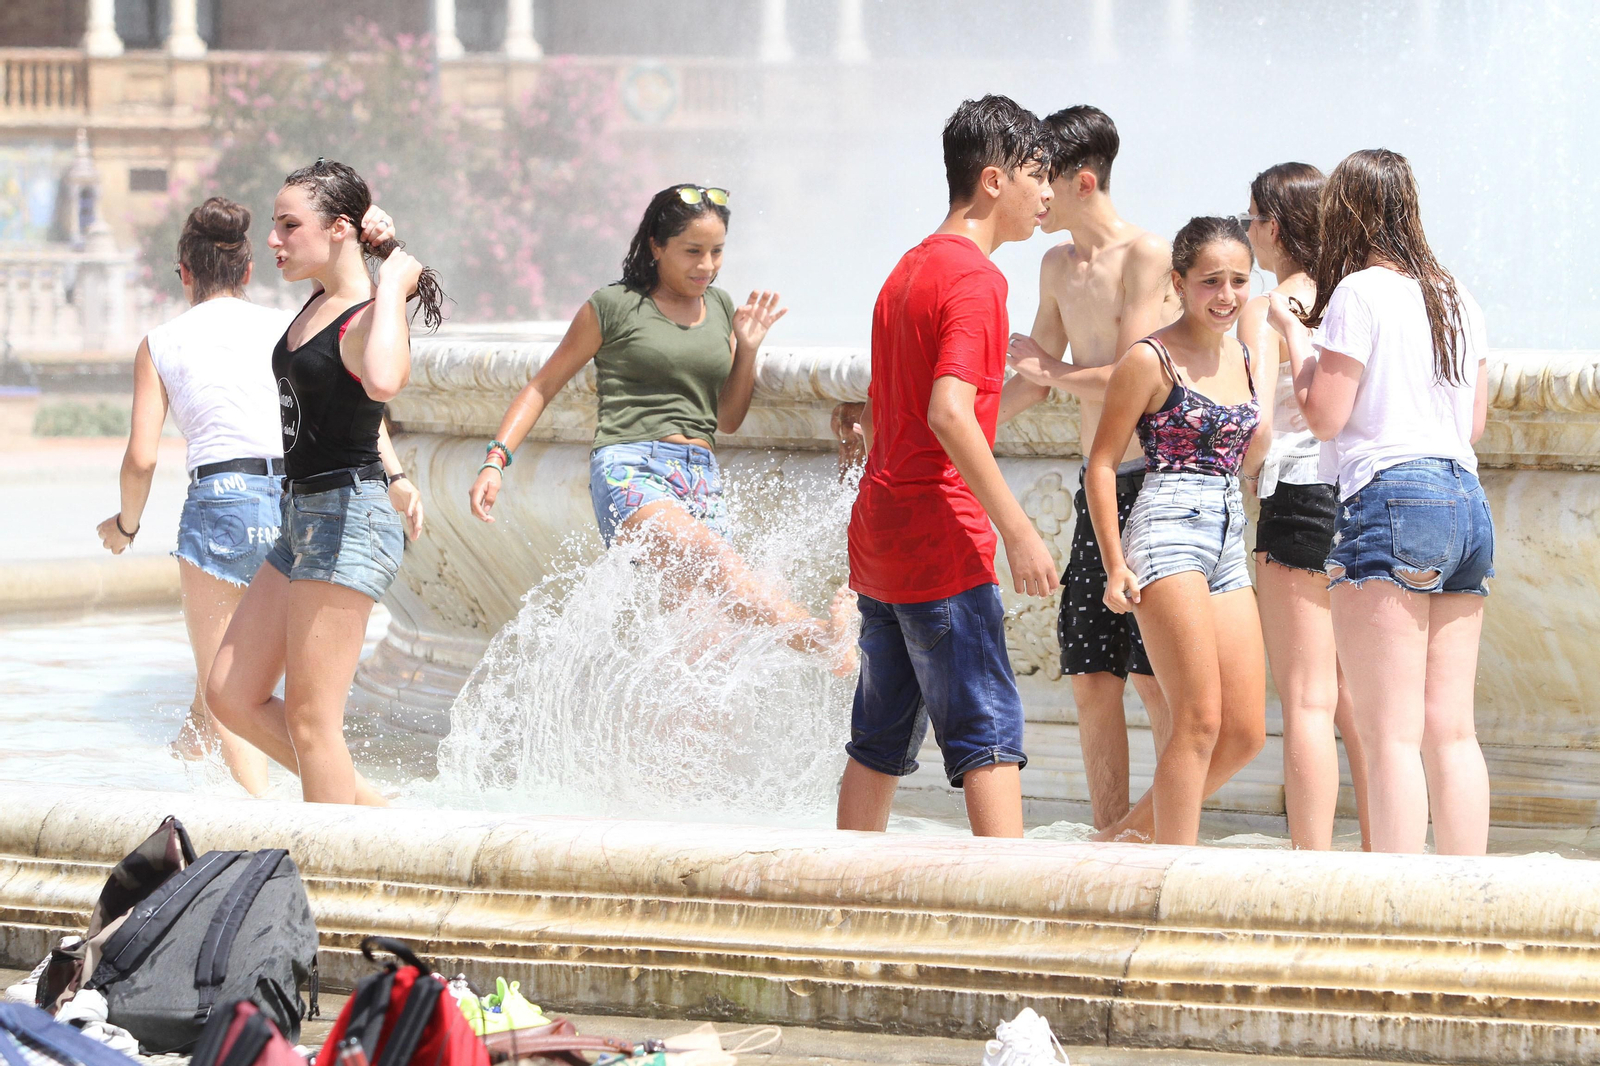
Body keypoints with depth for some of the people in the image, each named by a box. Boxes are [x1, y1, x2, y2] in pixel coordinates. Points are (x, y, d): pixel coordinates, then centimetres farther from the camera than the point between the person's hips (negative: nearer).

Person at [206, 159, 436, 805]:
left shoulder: (366, 319, -17)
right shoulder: (317, 306, 10)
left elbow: (380, 384, -40)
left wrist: (392, 289, -32)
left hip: (350, 521, -10)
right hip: (305, 518, 10)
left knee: (309, 717, -7)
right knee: (232, 697, 11)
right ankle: (366, 805, 17)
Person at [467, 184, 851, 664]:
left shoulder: (721, 309, 19)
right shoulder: (614, 308, 5)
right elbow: (541, 388, 11)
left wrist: (748, 350, 10)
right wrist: (495, 460, 0)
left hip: (701, 478, 6)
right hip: (629, 468, -6)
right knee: (712, 557, -35)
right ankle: (826, 640, -51)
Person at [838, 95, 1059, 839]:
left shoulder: (909, 270, 18)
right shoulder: (975, 279, -12)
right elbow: (949, 412, -23)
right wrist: (1017, 529, -23)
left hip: (879, 542, 9)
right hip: (942, 547, -9)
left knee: (880, 747, 12)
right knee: (991, 735, -12)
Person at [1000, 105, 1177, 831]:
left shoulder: (1146, 256, -10)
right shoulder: (1058, 267, 15)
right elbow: (1036, 383, 23)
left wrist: (1050, 370, -1)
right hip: (1097, 489, 8)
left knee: (1153, 677, -9)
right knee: (1091, 679, 6)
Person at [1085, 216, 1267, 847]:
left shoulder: (1240, 356, 14)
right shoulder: (1151, 360, -6)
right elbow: (1102, 464, -5)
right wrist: (1115, 565, -12)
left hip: (1228, 543, 8)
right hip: (1168, 534, -7)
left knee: (1246, 733, 5)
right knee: (1200, 720, -12)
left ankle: (1140, 826, 21)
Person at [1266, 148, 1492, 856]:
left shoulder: (1360, 292, -5)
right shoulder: (1456, 298, 16)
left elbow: (1324, 417, -6)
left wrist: (1295, 337, 8)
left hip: (1392, 502, -7)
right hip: (1468, 503, 7)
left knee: (1390, 732, -10)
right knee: (1451, 730, 7)